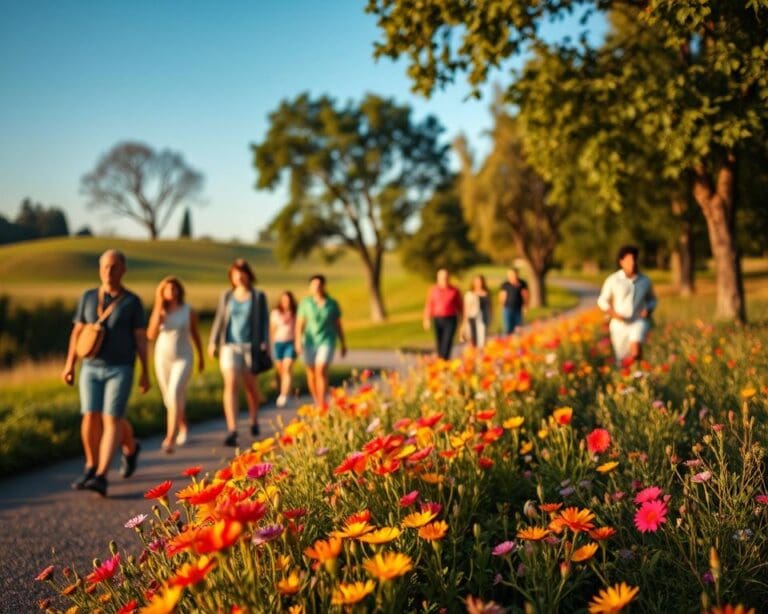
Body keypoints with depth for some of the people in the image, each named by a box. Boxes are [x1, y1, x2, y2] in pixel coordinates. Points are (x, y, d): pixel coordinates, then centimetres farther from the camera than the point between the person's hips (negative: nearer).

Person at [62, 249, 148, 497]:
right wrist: (69, 365, 2)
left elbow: (141, 338, -2)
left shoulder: (132, 301, -2)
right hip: (91, 368, 3)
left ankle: (101, 478, -12)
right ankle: (91, 468, 16)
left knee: (112, 420, -12)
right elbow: (77, 332, 9)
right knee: (90, 418, -4)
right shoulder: (88, 297, 6)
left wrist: (145, 372, -4)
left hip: (120, 369, -3)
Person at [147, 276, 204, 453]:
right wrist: (159, 315, -21)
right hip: (162, 358, 3)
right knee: (170, 398, 14)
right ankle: (182, 428, 42)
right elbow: (151, 335, -11)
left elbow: (195, 334, 9)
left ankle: (169, 439, -25)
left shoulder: (189, 311, -5)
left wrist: (201, 357, 17)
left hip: (183, 358, -3)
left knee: (175, 394, -22)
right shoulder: (158, 311, -2)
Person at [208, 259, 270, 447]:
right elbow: (219, 320, 10)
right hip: (229, 345, 1)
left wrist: (264, 343, -8)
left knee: (250, 386, 11)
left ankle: (254, 420, 37)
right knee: (230, 384, -13)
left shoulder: (258, 296, 3)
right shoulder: (226, 297, 8)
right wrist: (213, 342, 4)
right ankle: (231, 430, -18)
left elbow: (264, 321, 1)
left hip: (250, 346, 0)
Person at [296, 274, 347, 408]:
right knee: (311, 373, 9)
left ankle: (322, 405, -16)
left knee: (321, 371, -17)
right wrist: (298, 341, -19)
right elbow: (299, 323, -6)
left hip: (327, 341, -1)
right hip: (310, 342, 1)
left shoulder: (332, 304, 1)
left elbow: (338, 325, 8)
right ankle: (316, 402, 27)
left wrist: (343, 344, 11)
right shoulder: (305, 303, -2)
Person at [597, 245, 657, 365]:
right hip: (619, 324, 0)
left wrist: (648, 310, -5)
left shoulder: (645, 281, 1)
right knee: (622, 360, 9)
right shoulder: (613, 280, -5)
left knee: (635, 348, -29)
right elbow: (602, 301, 2)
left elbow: (652, 299, 17)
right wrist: (614, 314, -14)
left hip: (639, 321, 0)